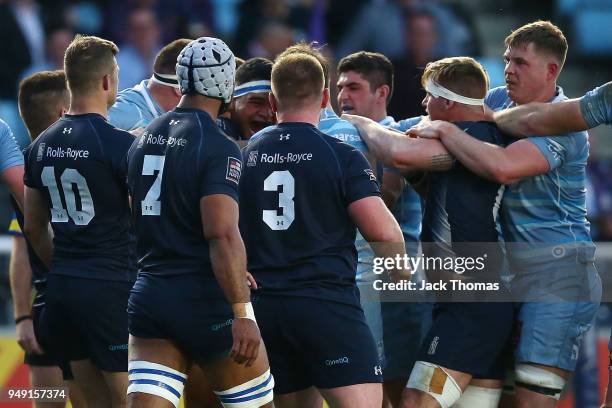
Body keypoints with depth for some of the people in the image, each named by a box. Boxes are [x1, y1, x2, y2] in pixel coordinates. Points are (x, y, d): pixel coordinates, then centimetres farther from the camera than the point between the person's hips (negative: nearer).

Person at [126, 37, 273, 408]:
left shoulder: (143, 141, 11)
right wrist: (242, 314, -23)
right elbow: (223, 235, -21)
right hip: (204, 302, -6)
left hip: (149, 295, 6)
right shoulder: (218, 148, -12)